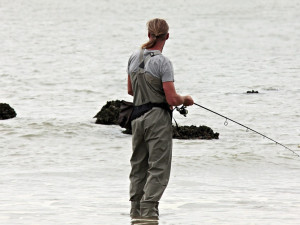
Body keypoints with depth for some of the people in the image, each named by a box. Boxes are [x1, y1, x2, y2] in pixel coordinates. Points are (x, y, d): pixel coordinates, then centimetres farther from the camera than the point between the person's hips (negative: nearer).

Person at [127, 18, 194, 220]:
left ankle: (136, 210, 18)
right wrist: (186, 100, 3)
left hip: (137, 116, 7)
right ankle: (149, 209, -10)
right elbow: (172, 99, -17)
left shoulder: (134, 58, 6)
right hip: (158, 118, -7)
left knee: (138, 165, 15)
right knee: (158, 167, -3)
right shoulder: (163, 62, -15)